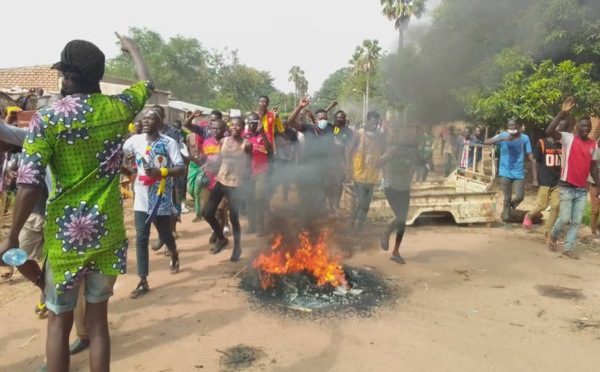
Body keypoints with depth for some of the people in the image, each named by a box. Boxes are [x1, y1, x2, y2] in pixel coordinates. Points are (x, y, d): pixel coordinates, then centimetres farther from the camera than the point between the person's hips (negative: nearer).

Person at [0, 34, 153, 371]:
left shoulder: (46, 119, -10)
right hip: (108, 230, 3)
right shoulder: (118, 108, -2)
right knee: (98, 318, 15)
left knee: (59, 321, 14)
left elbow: (30, 186, -13)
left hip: (66, 232, -2)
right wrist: (132, 48, 36)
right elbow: (148, 83, 20)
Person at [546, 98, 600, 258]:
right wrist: (563, 113, -27)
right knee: (565, 218, -3)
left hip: (583, 189, 5)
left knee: (577, 221, 6)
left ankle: (568, 248, 16)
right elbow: (549, 131, -23)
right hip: (567, 187, -5)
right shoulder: (568, 138, -6)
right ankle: (553, 235, 27)